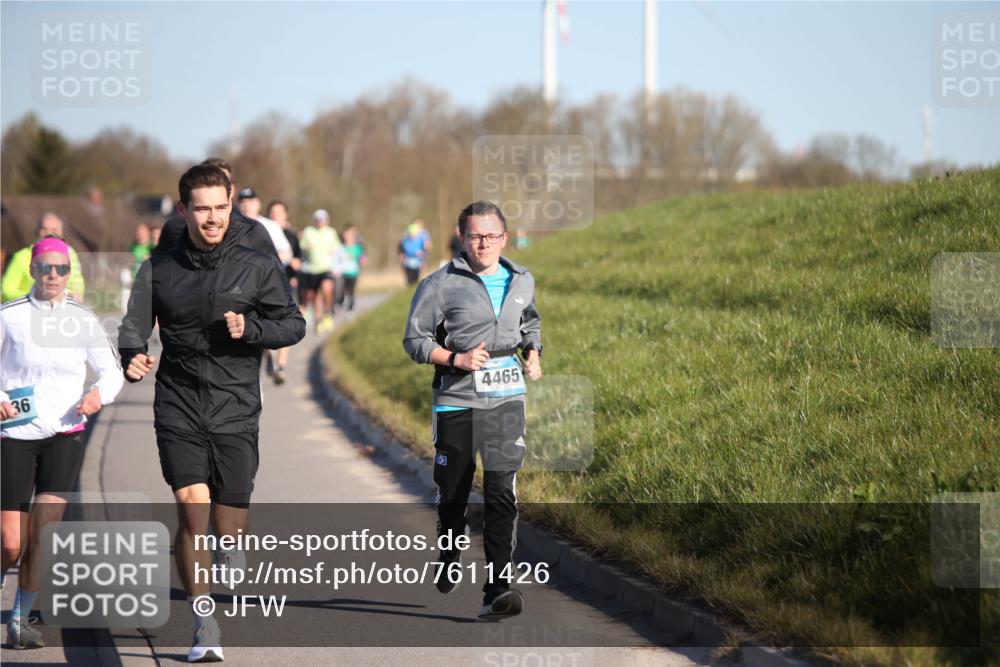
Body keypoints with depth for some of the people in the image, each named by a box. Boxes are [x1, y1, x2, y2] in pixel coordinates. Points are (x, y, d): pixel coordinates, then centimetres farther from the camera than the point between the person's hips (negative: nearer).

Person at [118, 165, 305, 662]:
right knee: (191, 509, -16)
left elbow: (294, 324, 7)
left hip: (236, 412, 0)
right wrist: (132, 359, -17)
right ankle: (203, 626, -5)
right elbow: (134, 327, 6)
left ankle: (229, 549, 43)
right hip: (179, 411, 0)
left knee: (228, 526, 4)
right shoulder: (159, 271, 5)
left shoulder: (258, 267, 2)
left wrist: (250, 329, -12)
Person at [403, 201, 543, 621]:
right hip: (456, 398, -2)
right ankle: (447, 562, 39)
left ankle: (497, 590, -16)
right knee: (452, 491, 10)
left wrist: (533, 355, 10)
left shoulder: (521, 281, 10)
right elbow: (415, 340, -2)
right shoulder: (441, 284, -5)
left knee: (502, 491, -11)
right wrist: (456, 359, -16)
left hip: (506, 397, 2)